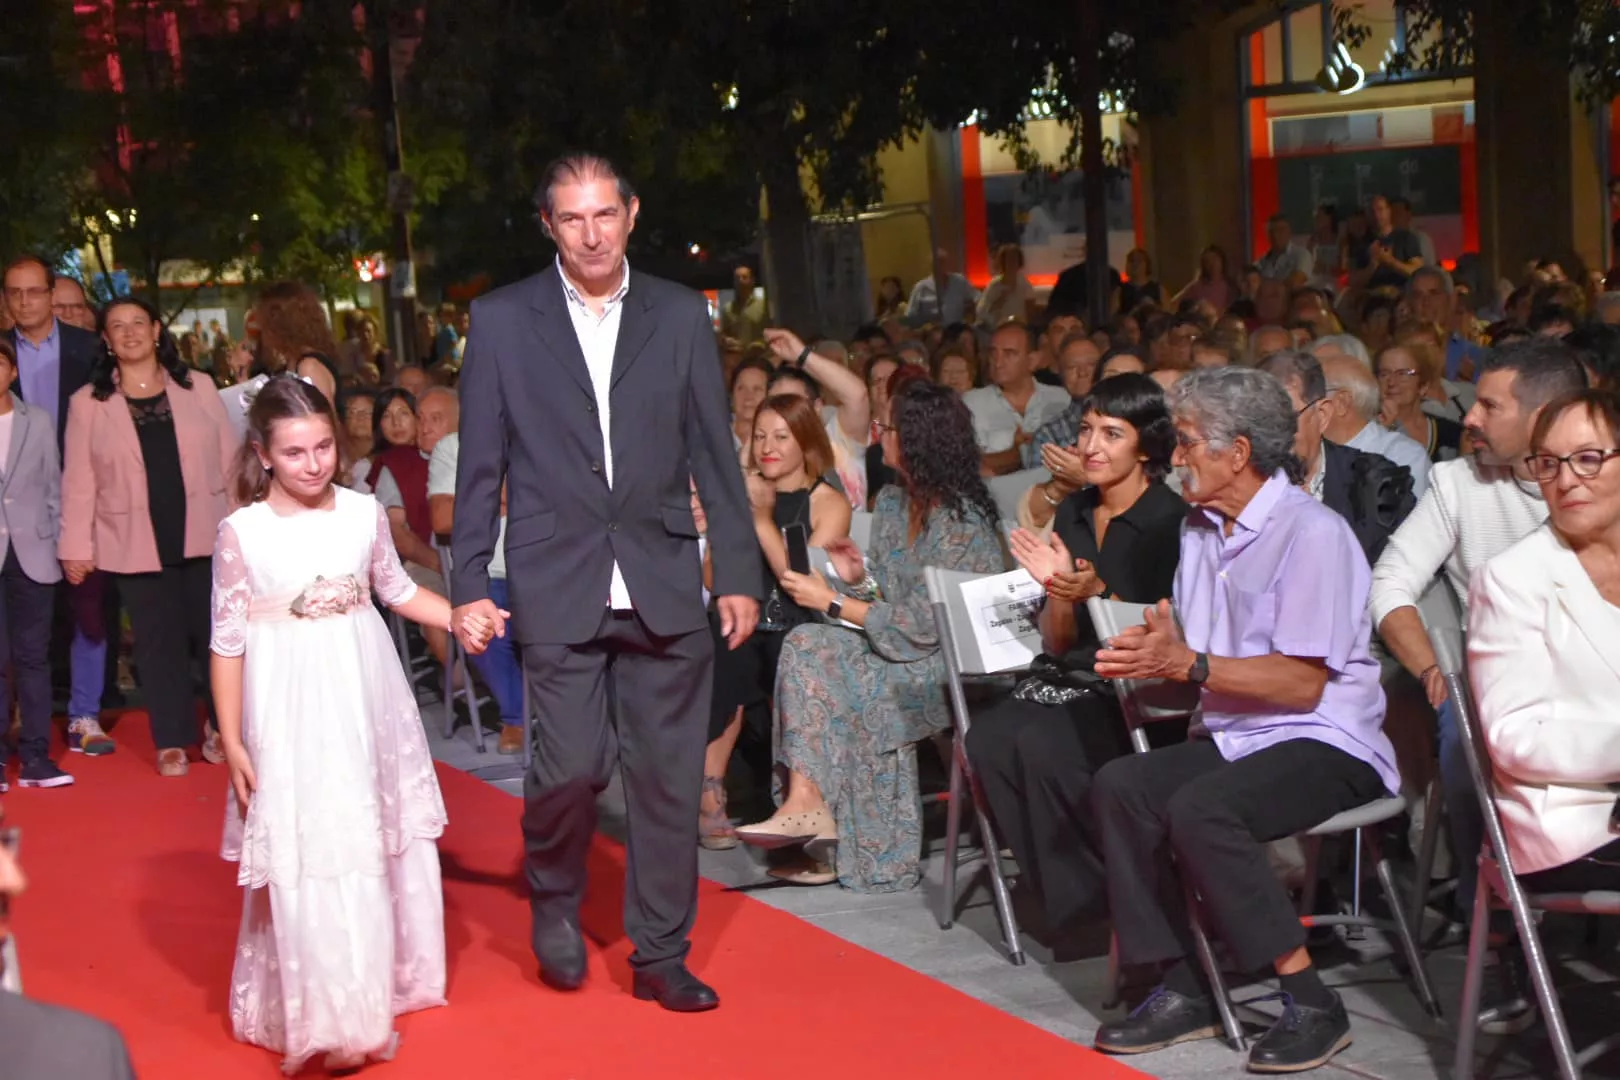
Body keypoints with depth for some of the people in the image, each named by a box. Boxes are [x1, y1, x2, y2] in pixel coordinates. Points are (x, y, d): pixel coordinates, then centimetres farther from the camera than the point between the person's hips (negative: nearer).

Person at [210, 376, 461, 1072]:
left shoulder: (364, 513, -1)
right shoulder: (242, 532, -9)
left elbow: (396, 590, 16)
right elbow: (228, 640, -6)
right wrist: (232, 741, -7)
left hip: (364, 700, 3)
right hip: (289, 709, -3)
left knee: (376, 846, 13)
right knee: (306, 861, -3)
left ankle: (379, 985, 30)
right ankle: (318, 1015, 7)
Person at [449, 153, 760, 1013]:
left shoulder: (681, 317, 7)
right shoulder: (502, 321, 3)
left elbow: (714, 454, 8)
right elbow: (480, 466, 4)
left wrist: (738, 572, 5)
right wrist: (470, 584, -1)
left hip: (665, 586, 2)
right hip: (558, 587, -2)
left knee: (668, 777, 5)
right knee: (571, 765, -8)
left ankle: (659, 956, 19)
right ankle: (554, 900, 23)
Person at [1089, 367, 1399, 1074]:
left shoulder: (1313, 533, -14)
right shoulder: (1201, 530, 12)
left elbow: (1302, 683, -18)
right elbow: (1194, 661, 13)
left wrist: (1188, 664, -20)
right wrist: (1149, 657, -8)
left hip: (1327, 744, -8)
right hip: (1233, 738, 8)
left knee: (1200, 808, -31)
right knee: (1120, 786, -17)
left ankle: (1311, 1006, -20)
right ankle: (1182, 990, -13)